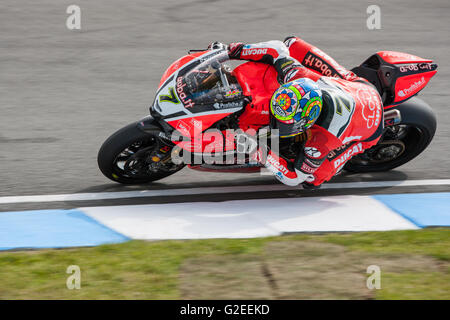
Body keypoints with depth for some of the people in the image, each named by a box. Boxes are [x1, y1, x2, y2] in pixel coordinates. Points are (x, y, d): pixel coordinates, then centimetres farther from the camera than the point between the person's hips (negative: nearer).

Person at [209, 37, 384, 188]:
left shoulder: (324, 139, -46)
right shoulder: (303, 79, -33)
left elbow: (293, 177, -34)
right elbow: (277, 48, -16)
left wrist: (261, 154, -34)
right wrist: (230, 50, -20)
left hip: (368, 131, -5)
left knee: (311, 178, -21)